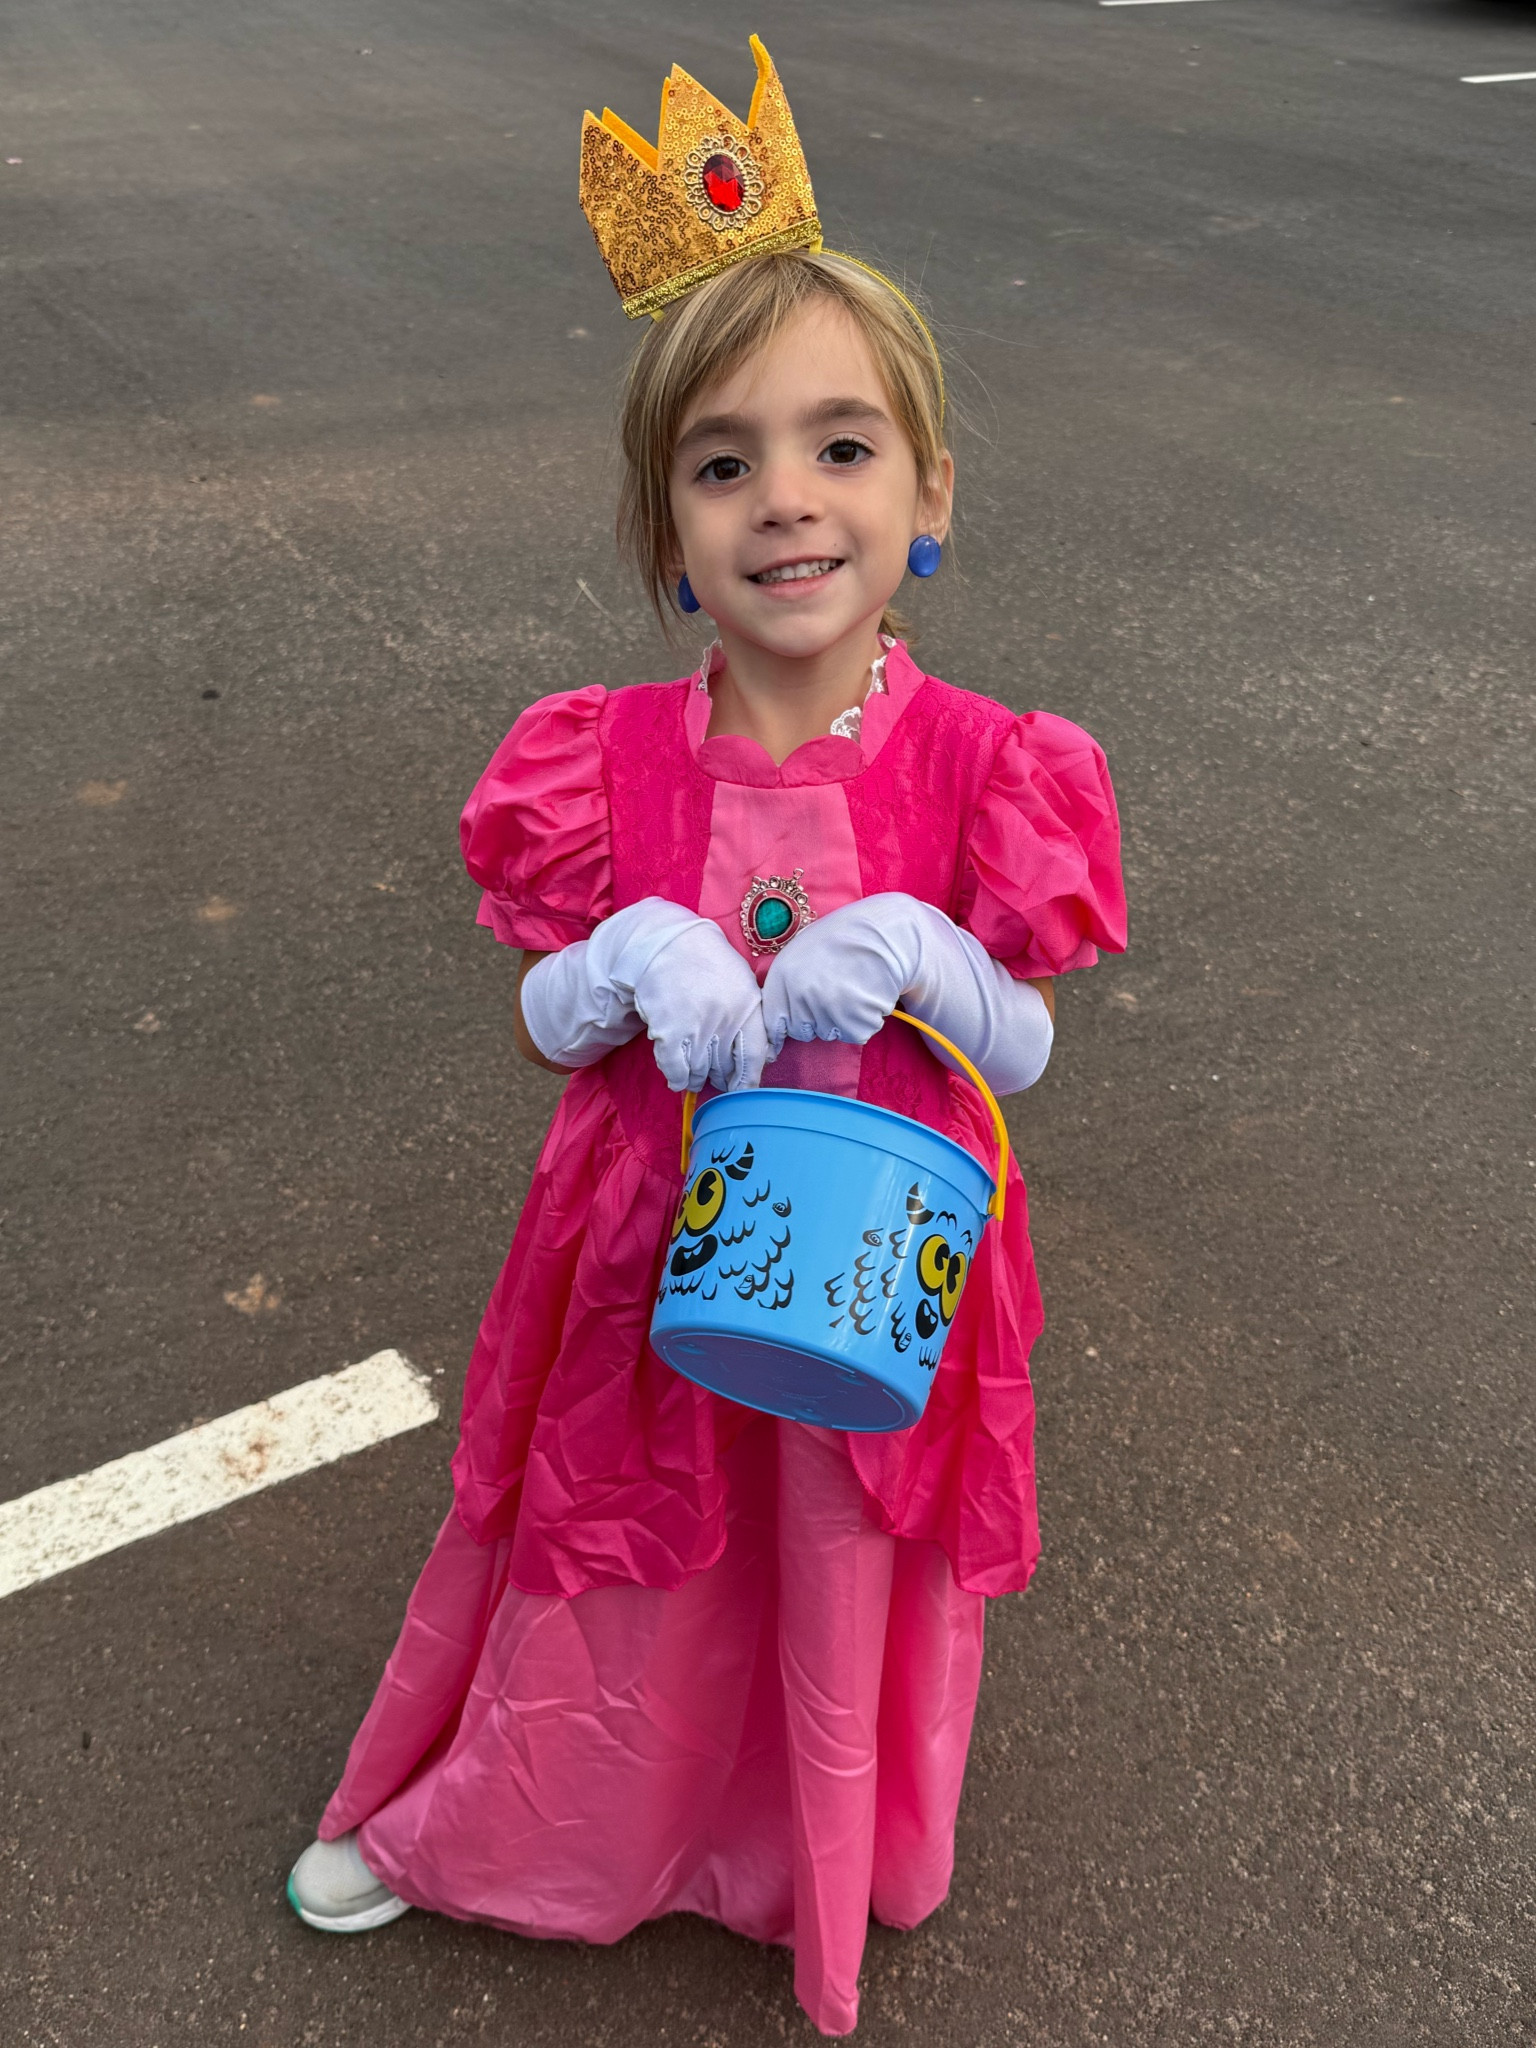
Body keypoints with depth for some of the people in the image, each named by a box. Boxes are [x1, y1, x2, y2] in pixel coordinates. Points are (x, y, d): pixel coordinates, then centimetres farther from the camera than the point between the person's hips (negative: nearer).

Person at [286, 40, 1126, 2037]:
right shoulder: (610, 766, -13)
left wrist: (918, 956, -26)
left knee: (846, 1576, 23)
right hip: (656, 1252, 1)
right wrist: (629, 967, -24)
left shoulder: (978, 768, -15)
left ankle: (833, 1848, 55)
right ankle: (462, 1818, 52)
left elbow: (1025, 1052, -6)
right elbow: (546, 1031, -2)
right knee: (626, 1575, 21)